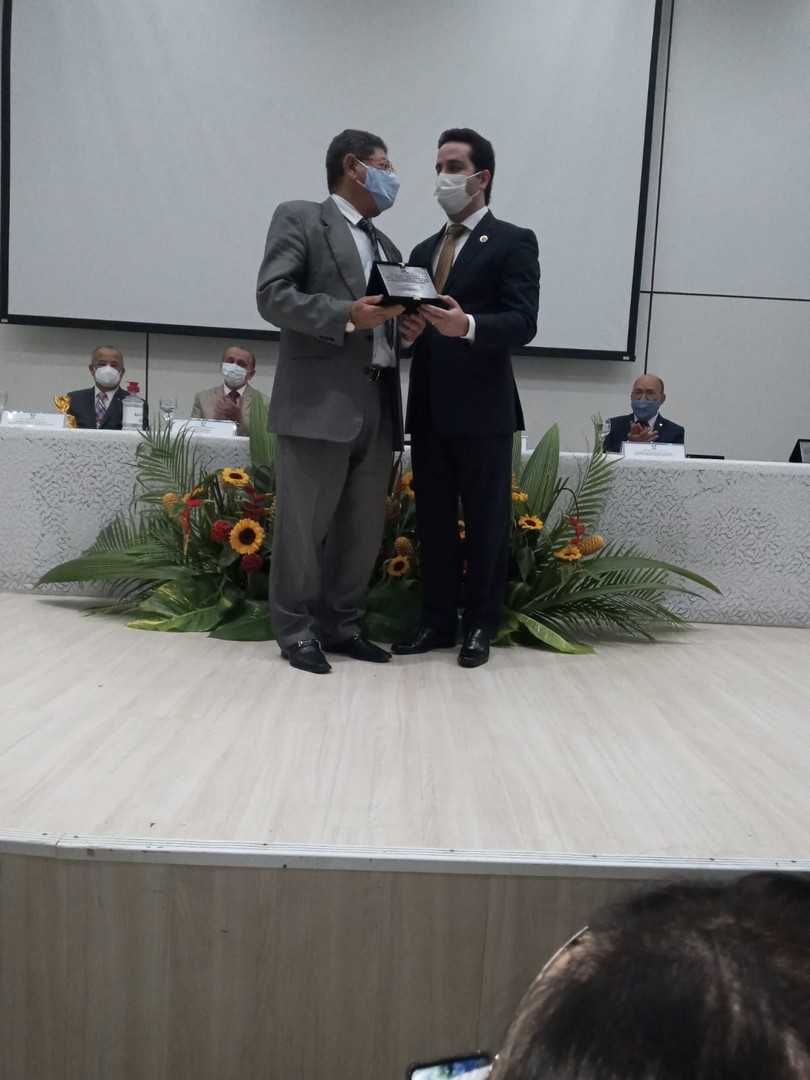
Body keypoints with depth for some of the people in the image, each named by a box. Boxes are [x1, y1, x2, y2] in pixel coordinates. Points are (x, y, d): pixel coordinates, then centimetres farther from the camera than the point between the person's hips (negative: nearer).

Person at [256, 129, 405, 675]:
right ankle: (297, 631, 12)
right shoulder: (300, 219, 4)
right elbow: (272, 295, -8)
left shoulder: (388, 248, 25)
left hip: (378, 405, 7)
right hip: (320, 401, -7)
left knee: (364, 526, 9)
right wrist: (347, 316, -17)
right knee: (303, 523, 0)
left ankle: (341, 624, 21)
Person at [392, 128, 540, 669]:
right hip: (429, 409, 6)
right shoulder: (424, 251, 19)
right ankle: (438, 620, 21)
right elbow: (417, 319, 16)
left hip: (483, 409, -6)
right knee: (433, 521, 10)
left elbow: (523, 323, -13)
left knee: (485, 522, 4)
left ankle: (480, 626, 15)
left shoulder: (513, 242, -2)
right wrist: (408, 329, -8)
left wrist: (469, 326, -31)